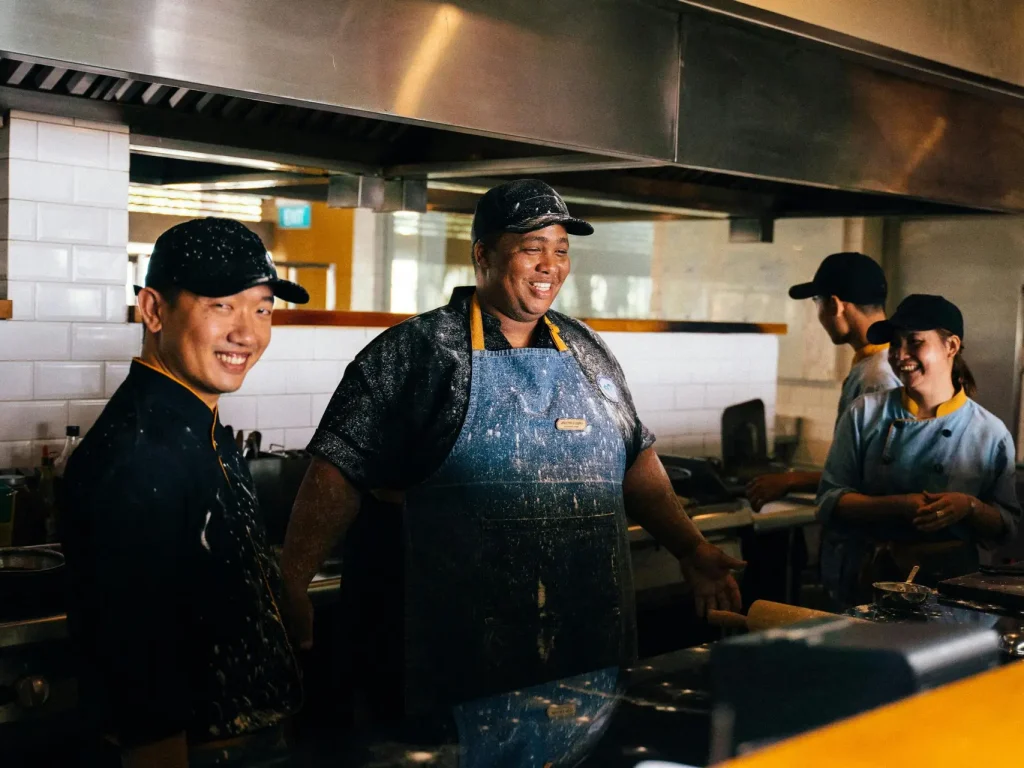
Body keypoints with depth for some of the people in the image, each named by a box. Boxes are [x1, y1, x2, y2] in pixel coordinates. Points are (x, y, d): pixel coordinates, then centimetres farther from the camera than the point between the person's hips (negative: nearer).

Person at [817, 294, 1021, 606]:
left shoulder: (990, 433, 4)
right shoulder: (865, 415, 5)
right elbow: (829, 502, 2)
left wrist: (970, 507, -12)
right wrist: (898, 506, -14)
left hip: (947, 582, 0)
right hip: (866, 582, 0)